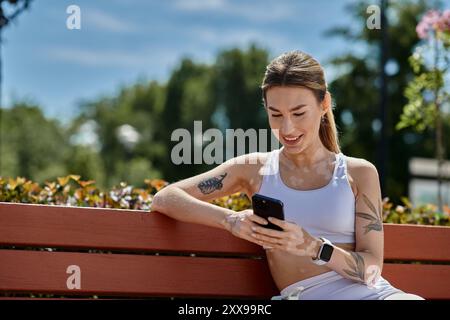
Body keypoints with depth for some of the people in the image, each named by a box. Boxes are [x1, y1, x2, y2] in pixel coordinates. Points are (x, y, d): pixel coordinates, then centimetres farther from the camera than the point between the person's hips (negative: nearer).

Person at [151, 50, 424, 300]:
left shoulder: (359, 173, 11)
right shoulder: (255, 169, 14)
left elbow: (371, 269, 3)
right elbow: (164, 199, 8)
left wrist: (313, 247, -17)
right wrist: (230, 220, -10)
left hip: (369, 293, 0)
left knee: (413, 301, -36)